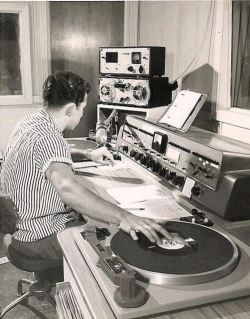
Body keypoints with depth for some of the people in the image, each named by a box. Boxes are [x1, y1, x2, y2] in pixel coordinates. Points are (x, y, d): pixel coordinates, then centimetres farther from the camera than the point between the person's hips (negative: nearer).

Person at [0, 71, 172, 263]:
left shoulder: (31, 121, 2)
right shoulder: (48, 139, -29)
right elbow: (67, 188, -49)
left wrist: (89, 154, 27)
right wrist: (123, 217, -54)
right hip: (39, 238, -10)